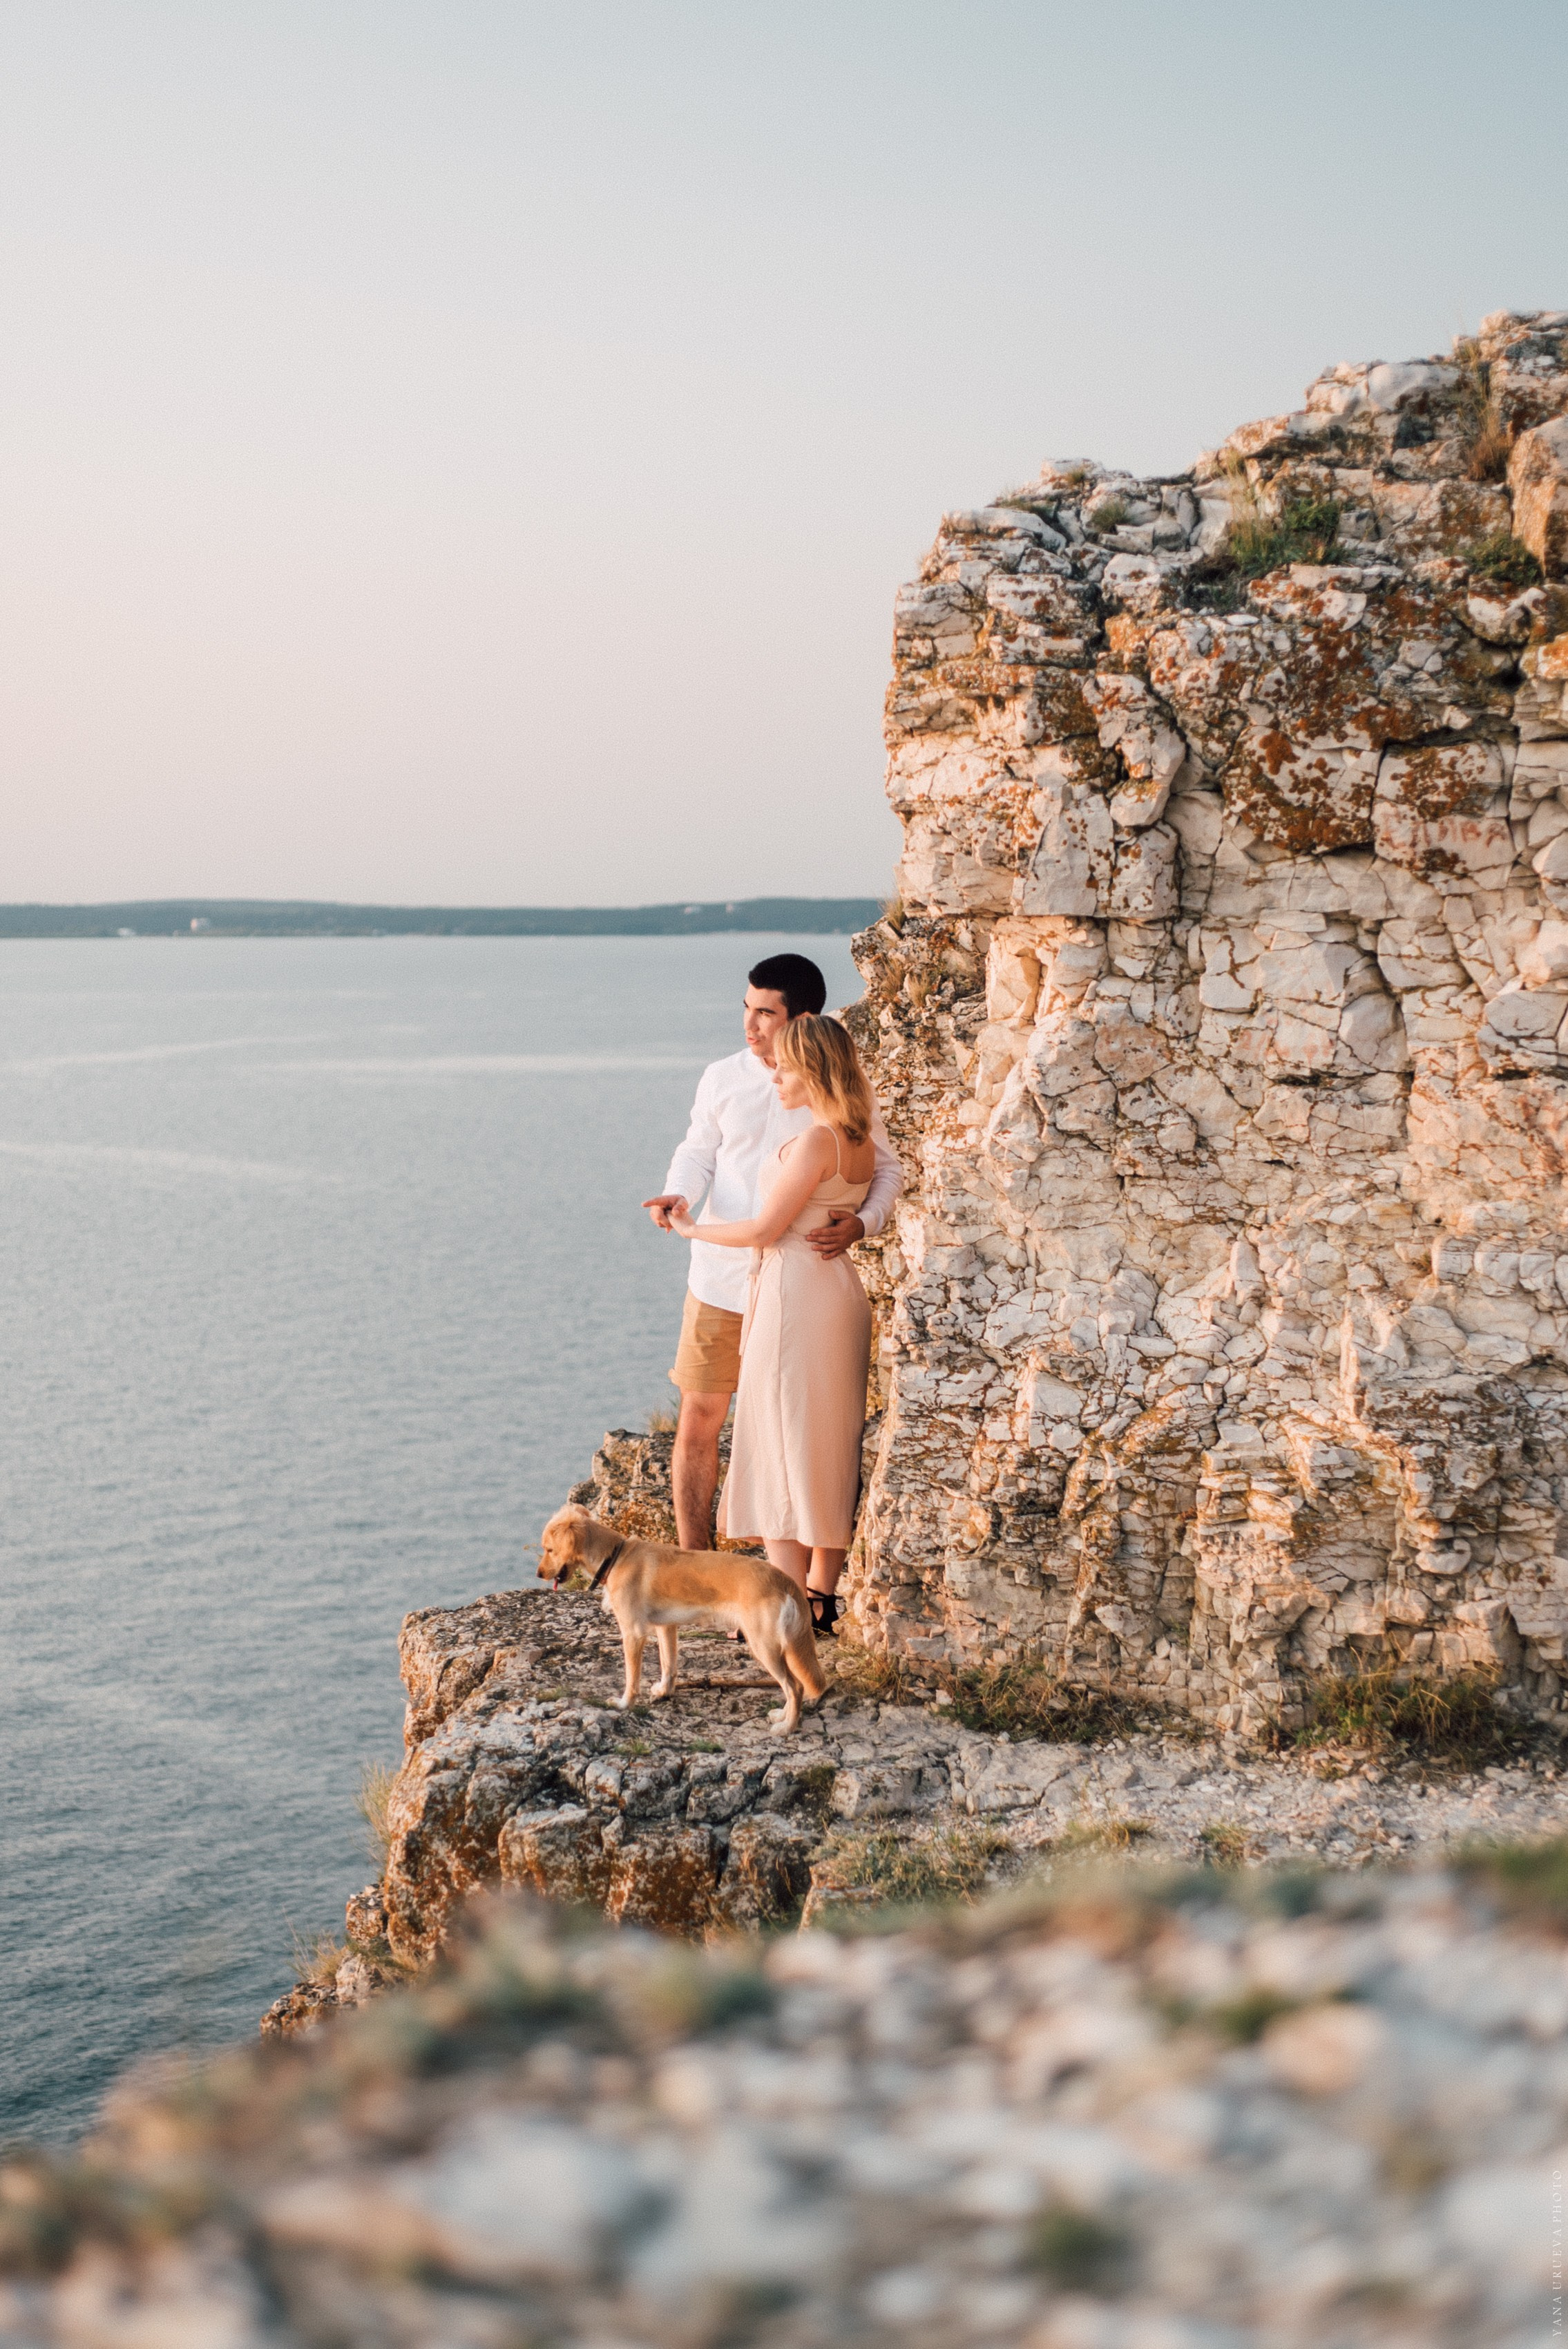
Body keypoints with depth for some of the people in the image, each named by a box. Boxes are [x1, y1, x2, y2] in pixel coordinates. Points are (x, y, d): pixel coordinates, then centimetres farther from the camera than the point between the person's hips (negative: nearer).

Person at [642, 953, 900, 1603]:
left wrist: (862, 1222, -17)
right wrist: (679, 1194, -12)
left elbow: (885, 1169, 2)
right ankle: (693, 1566, 18)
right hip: (720, 1278, 2)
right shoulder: (722, 1079, 1)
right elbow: (698, 1152, 10)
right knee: (697, 1424, 4)